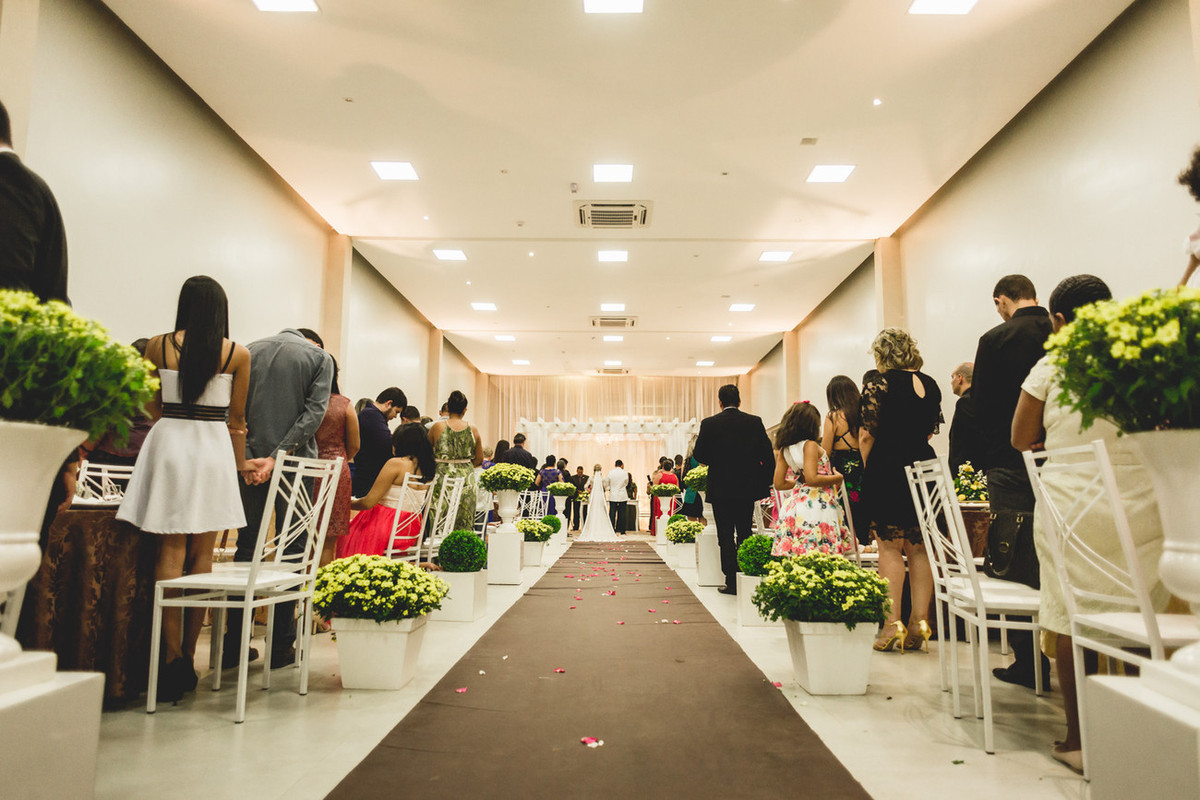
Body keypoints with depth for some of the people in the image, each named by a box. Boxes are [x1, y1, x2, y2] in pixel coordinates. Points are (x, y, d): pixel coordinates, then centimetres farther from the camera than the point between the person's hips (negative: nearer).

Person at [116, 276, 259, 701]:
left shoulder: (158, 345, 2)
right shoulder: (238, 354, -1)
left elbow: (154, 408, 10)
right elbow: (235, 418, 5)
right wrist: (240, 462, 17)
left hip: (168, 443, 1)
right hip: (214, 448, -1)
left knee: (171, 551, 2)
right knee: (201, 555, 6)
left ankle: (171, 655, -1)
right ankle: (188, 655, 10)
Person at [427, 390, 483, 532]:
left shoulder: (437, 427, -4)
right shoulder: (472, 429, 1)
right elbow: (479, 459, 8)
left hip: (442, 478, -2)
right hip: (466, 481, 2)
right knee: (464, 525, 8)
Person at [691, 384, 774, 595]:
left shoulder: (709, 424, -7)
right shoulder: (754, 422, -1)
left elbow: (699, 455, -6)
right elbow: (767, 454, -2)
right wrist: (767, 482, 8)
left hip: (721, 490, -2)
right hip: (747, 488, 2)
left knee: (726, 537, 4)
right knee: (745, 535, 13)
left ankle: (732, 582, 3)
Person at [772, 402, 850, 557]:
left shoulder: (784, 449, 9)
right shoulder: (810, 445, -11)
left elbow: (779, 484, 10)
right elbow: (812, 479, -19)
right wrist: (837, 478, -6)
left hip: (795, 506, 7)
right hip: (817, 507, -7)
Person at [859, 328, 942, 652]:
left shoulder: (878, 385, -9)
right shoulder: (930, 385, 9)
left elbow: (867, 436, -10)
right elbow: (931, 431, 16)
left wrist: (868, 469, 3)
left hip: (886, 468, -6)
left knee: (890, 546, -1)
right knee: (919, 547, 9)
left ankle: (893, 624, 0)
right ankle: (919, 623, 13)